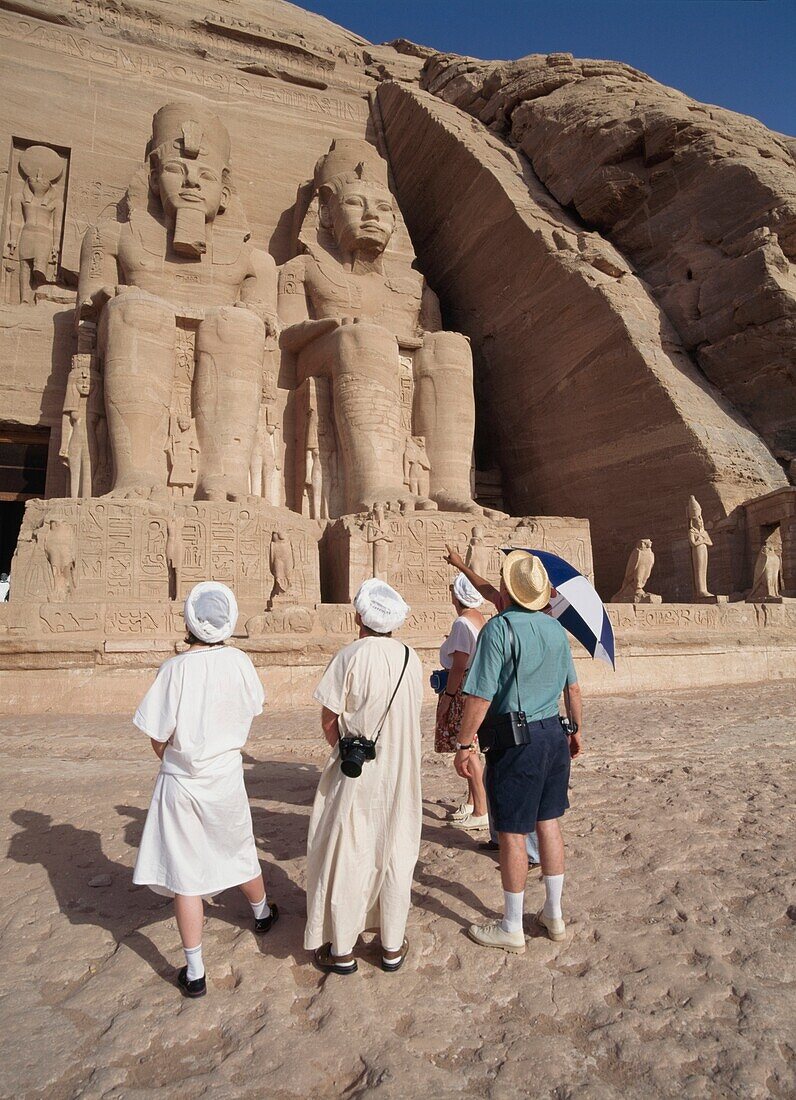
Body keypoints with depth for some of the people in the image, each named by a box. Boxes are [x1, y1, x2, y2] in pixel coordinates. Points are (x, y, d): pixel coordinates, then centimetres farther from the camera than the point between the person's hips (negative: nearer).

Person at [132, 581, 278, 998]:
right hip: (226, 777, 3)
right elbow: (254, 706, 8)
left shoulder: (176, 668, -19)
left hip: (180, 782, -3)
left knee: (186, 874, 9)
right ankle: (262, 913, 50)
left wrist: (172, 759, 7)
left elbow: (158, 737, -13)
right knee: (239, 852, 26)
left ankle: (194, 972, 17)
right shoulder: (239, 662, -10)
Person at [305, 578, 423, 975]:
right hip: (402, 774, 4)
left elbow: (329, 719, -10)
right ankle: (392, 947, 29)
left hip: (356, 775, -4)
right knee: (395, 855, 15)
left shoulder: (351, 656, -17)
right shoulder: (411, 658, -3)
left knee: (346, 856, 11)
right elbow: (412, 715, 5)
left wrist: (344, 749, 7)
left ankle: (341, 950, 23)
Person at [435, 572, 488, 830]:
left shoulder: (462, 622, -17)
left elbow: (459, 665, -20)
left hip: (464, 688, -10)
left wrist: (447, 695, -15)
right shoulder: (479, 618, 11)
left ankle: (481, 812, 3)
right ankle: (471, 803, 29)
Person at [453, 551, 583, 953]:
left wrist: (464, 745, -11)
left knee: (512, 833, 5)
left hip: (515, 743, -7)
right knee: (548, 823, 18)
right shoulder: (555, 628, 5)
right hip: (554, 735, 7)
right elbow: (573, 687, 14)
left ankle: (512, 928, 20)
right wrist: (577, 730, 26)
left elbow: (480, 696, -19)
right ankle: (554, 915, 32)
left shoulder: (499, 627, -17)